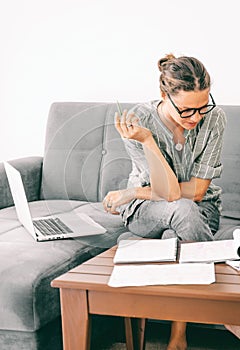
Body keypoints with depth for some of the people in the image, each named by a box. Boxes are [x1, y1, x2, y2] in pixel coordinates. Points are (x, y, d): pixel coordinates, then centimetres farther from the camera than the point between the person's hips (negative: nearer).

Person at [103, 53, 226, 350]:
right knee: (183, 210, -35)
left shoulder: (213, 118, -16)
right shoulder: (139, 121, -20)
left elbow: (196, 191, -14)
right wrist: (146, 140, -37)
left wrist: (132, 193, -14)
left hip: (200, 210, 1)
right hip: (147, 214, -1)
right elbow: (168, 193, -25)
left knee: (175, 235, -34)